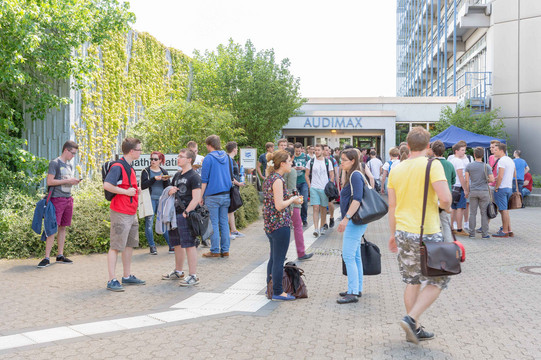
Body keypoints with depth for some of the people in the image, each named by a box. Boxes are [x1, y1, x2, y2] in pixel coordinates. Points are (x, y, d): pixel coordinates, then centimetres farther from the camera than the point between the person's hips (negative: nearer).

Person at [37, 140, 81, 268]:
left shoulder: (70, 165, 17)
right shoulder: (55, 163, -6)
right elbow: (50, 181, -13)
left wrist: (74, 181, 4)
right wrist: (67, 181, -14)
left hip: (68, 199, 7)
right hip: (57, 199, -7)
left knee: (63, 227, 10)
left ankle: (60, 256, 16)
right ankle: (46, 258, -6)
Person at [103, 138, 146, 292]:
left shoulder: (129, 168, 16)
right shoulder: (118, 167, -15)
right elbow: (107, 185, -27)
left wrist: (135, 191, 11)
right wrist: (126, 192, -20)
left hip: (131, 213, 10)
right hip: (121, 213, -10)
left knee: (130, 245, 16)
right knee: (115, 247, -5)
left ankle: (127, 276, 27)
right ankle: (112, 281, -1)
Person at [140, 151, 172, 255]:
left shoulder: (164, 172, 14)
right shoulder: (146, 171, 5)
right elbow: (143, 186, -8)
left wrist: (166, 181, -9)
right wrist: (154, 179, -16)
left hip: (162, 200, 2)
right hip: (150, 199, -2)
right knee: (149, 223, -4)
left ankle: (171, 245, 8)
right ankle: (152, 246, 5)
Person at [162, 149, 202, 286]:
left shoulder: (194, 176, -9)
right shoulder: (177, 175, 16)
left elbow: (196, 199, -16)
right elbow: (172, 190, 29)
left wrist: (186, 212, -20)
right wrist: (170, 191, 5)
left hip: (187, 215, -9)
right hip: (175, 213, 9)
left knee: (189, 245, -7)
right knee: (177, 244, 18)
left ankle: (193, 276, -1)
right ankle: (178, 272, 32)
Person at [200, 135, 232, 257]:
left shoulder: (209, 158, -7)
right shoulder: (227, 157, 11)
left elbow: (204, 180, -8)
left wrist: (201, 196, -3)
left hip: (212, 195, -6)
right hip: (226, 194, 6)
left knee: (213, 223, 0)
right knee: (224, 222, 9)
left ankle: (215, 251, 3)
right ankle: (225, 250, 10)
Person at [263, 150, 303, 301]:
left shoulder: (270, 178, 11)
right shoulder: (278, 180, -18)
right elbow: (279, 205, -22)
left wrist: (291, 198, 12)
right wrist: (292, 199, -6)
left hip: (270, 224, 10)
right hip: (280, 224, -10)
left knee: (273, 258, 20)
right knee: (279, 260, 0)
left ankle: (270, 288, 30)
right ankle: (278, 293, 10)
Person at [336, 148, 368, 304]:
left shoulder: (355, 175, -14)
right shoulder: (351, 175, 17)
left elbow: (357, 199, -23)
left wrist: (346, 218, -28)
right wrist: (346, 219, 22)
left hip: (355, 221, -11)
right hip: (353, 221, 11)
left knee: (348, 256, -10)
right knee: (355, 256, 14)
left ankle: (353, 293, -7)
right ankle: (357, 289, 22)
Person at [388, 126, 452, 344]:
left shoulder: (396, 170, 7)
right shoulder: (432, 165, -10)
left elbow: (392, 206, 10)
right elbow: (444, 197, -21)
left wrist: (393, 234, 18)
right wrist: (446, 208, 2)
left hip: (403, 233, 6)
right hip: (427, 233, -6)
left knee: (412, 282, 16)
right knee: (437, 281, 9)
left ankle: (415, 329, 21)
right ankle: (411, 318, -4)